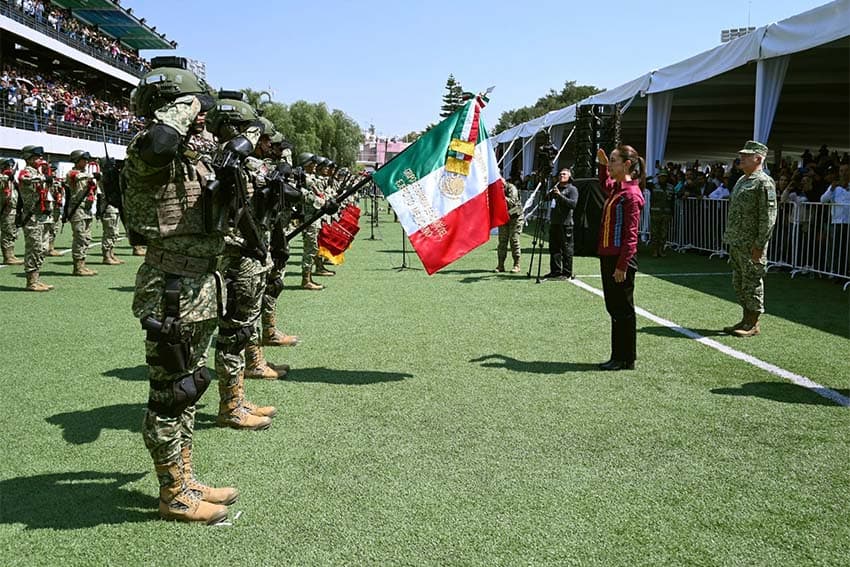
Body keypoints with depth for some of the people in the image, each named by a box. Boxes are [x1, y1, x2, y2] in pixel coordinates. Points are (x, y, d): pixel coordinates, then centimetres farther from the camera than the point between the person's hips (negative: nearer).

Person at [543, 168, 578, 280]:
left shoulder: (572, 189, 0)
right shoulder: (556, 188, 21)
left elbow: (573, 203, -13)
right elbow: (546, 198, 19)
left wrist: (560, 196, -18)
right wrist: (551, 193, 0)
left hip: (566, 224, -7)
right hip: (554, 222, 7)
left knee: (566, 249, -5)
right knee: (554, 248, 9)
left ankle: (567, 273, -1)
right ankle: (555, 271, 16)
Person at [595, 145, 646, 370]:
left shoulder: (631, 194, -16)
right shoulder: (616, 189, 11)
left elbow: (630, 235, -19)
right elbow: (605, 186, 39)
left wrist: (622, 266, -21)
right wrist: (602, 165, 24)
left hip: (620, 259, -9)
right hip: (608, 256, 9)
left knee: (623, 310, 0)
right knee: (614, 308, 14)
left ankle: (627, 360, 9)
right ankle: (618, 357, 23)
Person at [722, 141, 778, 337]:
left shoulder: (764, 182, -12)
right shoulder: (741, 180, 16)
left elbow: (769, 216, -17)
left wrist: (759, 245, -20)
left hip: (751, 245, -9)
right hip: (736, 243, 9)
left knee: (752, 283, -1)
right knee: (739, 284, 14)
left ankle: (753, 324, 7)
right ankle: (746, 319, 25)